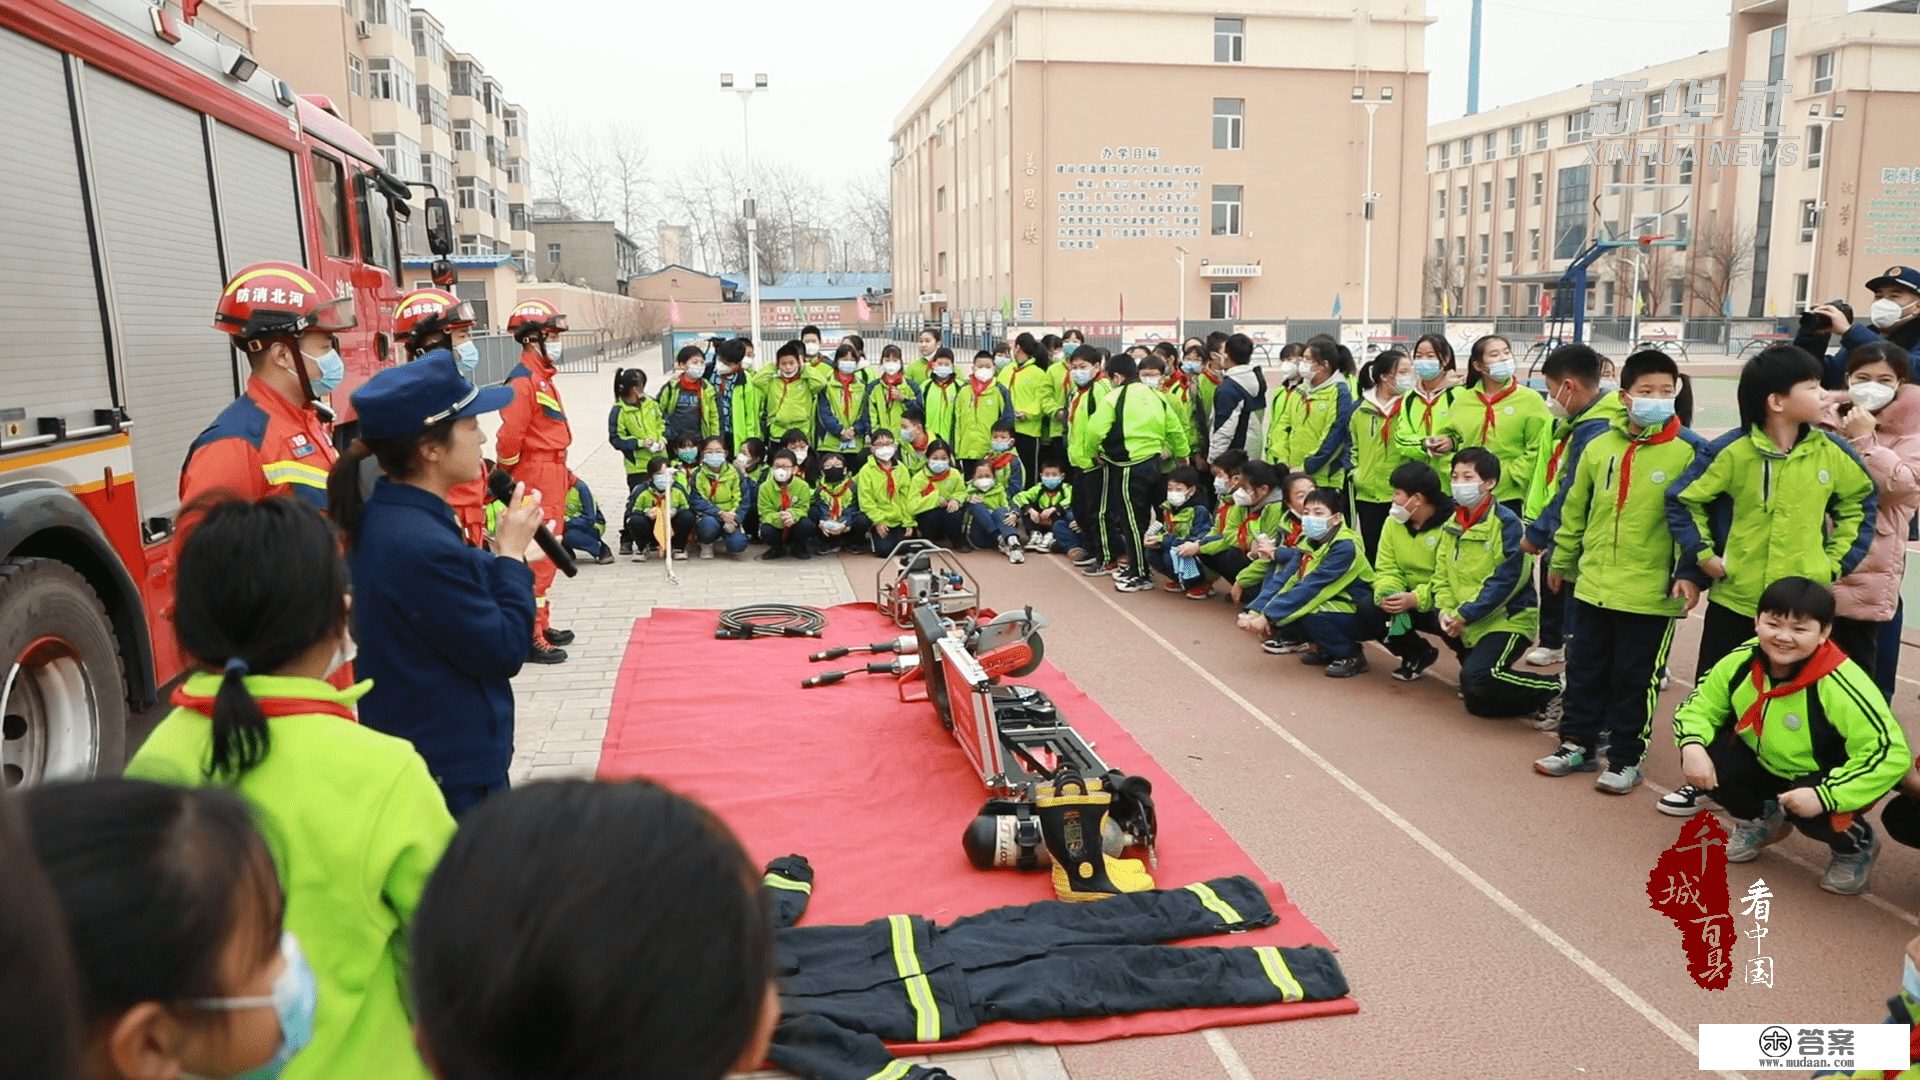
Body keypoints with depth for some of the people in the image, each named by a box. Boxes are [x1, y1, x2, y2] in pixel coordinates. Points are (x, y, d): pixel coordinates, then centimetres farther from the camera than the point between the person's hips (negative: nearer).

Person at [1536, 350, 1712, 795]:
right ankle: (1577, 744, 28)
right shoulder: (1599, 446, 5)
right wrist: (1561, 560, 19)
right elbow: (1574, 508, 14)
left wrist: (1690, 573, -17)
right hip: (1593, 585, 4)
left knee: (1635, 679, 6)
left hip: (1650, 592, -4)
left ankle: (1625, 758, 20)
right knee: (1585, 669, 14)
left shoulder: (1688, 451, -7)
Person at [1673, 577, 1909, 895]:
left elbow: (1891, 754, -32)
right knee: (1704, 754, -18)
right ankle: (1760, 820, 15)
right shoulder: (1741, 661, -17)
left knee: (1814, 813, -34)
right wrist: (1692, 746, -26)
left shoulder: (1841, 686, -33)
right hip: (1764, 767, 5)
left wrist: (1825, 795, -40)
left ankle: (1857, 847, 8)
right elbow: (1699, 705, -3)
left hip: (1821, 782, -5)